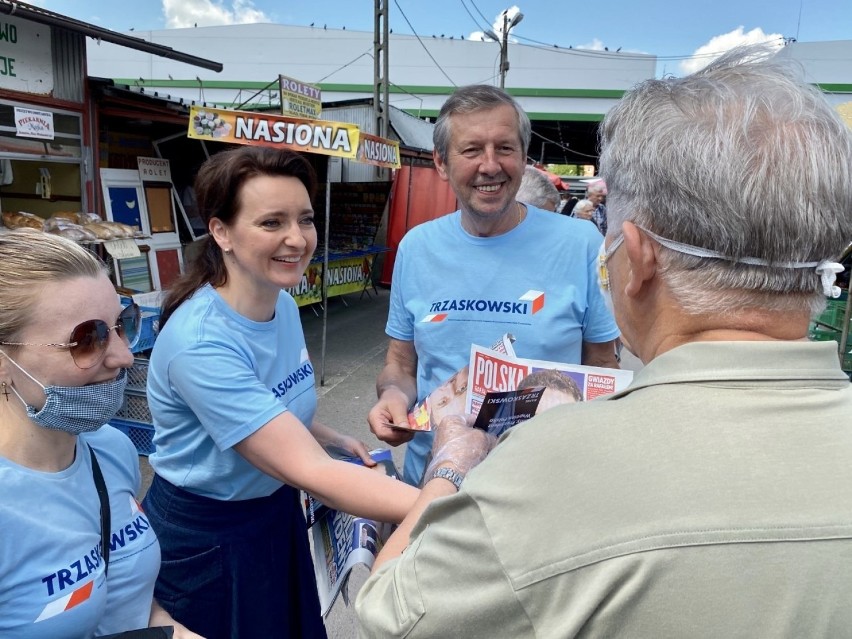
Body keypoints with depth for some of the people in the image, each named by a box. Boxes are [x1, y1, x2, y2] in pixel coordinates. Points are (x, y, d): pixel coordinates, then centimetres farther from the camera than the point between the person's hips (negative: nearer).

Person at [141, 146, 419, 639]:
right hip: (206, 537, -6)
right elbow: (311, 472, -36)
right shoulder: (200, 343, -32)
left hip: (277, 509, 7)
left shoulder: (284, 303, -7)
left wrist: (335, 439, -4)